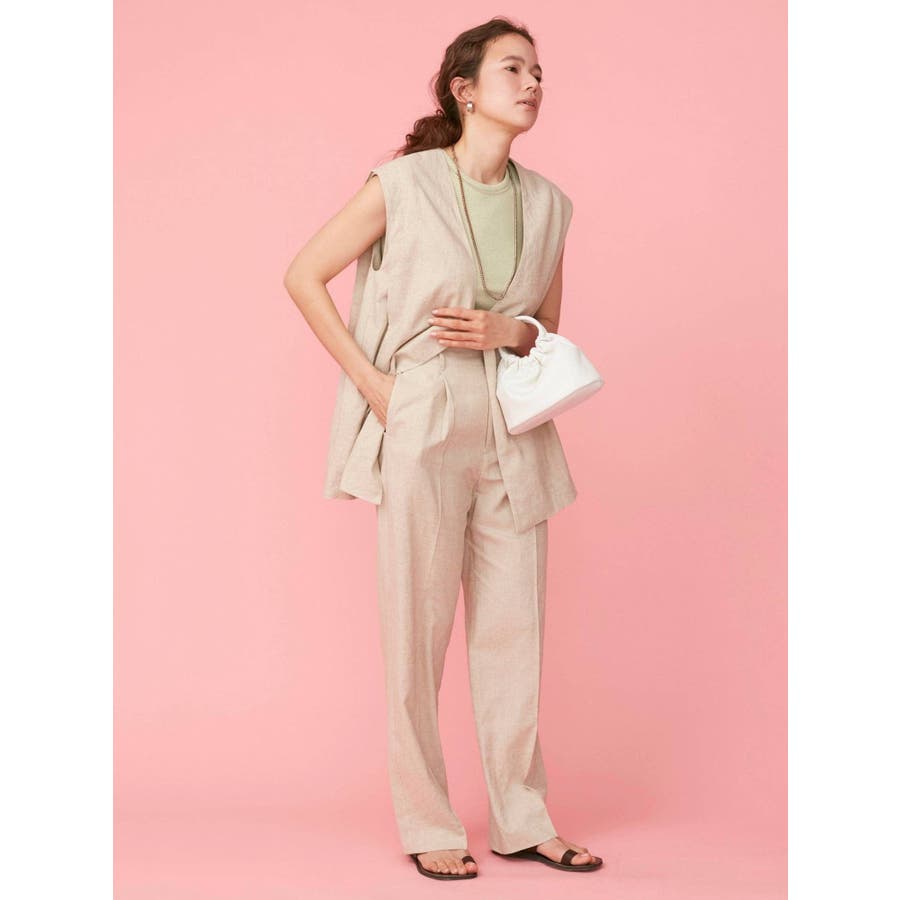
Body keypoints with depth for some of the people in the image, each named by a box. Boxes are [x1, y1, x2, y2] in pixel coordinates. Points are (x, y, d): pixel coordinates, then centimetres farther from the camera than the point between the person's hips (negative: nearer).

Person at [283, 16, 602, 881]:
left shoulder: (547, 204, 7)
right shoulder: (402, 185, -6)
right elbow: (304, 276, 0)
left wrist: (509, 330, -5)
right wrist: (370, 382, -6)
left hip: (514, 436, 4)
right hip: (423, 428, -4)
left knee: (514, 629, 9)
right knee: (417, 632, 3)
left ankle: (521, 819, 22)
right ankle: (426, 826, 16)